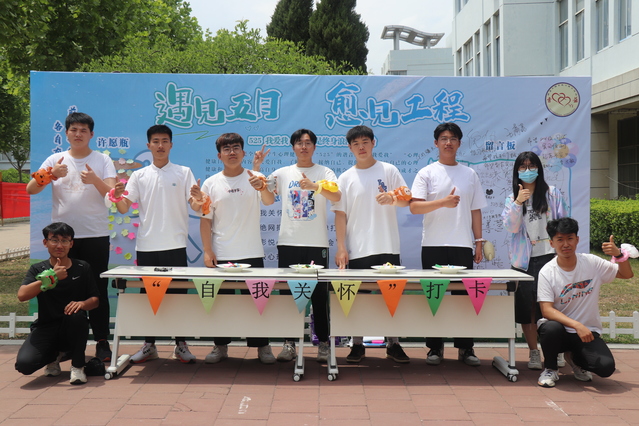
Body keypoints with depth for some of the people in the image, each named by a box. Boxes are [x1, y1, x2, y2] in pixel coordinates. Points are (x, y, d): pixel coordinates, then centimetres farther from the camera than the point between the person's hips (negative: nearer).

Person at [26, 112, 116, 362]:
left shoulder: (103, 160, 3)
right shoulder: (55, 160, 8)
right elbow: (30, 190, 0)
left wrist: (95, 180, -28)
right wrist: (50, 174, -18)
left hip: (95, 235, -2)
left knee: (98, 290, 2)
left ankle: (102, 342, 10)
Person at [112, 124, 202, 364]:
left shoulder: (183, 173, 5)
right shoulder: (139, 175, 9)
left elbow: (196, 207, -2)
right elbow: (124, 208, 4)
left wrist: (199, 199, -25)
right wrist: (117, 196, -17)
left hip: (175, 245, -2)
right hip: (146, 245, 2)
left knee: (178, 294, 1)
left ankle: (180, 345, 11)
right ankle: (149, 345, 18)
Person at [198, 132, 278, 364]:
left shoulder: (255, 178, 0)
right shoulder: (211, 184, 4)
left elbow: (269, 200, -19)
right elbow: (205, 219, 4)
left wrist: (262, 188, -42)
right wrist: (207, 251, -4)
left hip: (252, 253, -1)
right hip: (220, 255, 2)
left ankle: (262, 346, 13)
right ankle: (220, 346, 20)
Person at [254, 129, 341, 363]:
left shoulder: (325, 172, 5)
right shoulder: (283, 173, 11)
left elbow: (337, 196, -12)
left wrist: (314, 186, -27)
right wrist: (256, 167, -1)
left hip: (317, 243, -2)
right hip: (288, 242, 2)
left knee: (319, 295, 1)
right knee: (288, 293, 4)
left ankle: (323, 343, 10)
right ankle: (289, 343, 12)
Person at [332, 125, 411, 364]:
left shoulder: (389, 171, 5)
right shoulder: (345, 178, 7)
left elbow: (407, 200, 3)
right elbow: (340, 214, 4)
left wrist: (392, 200, -20)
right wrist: (341, 247, -3)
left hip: (388, 247, 0)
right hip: (357, 250, 1)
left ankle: (393, 345, 14)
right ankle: (357, 346, 16)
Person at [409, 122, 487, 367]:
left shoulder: (470, 174, 12)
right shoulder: (427, 173, 3)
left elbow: (476, 211, 13)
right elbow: (414, 207, -8)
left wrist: (479, 242, 8)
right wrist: (442, 202, -20)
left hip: (463, 245, 2)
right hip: (433, 245, -2)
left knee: (463, 296, 3)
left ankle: (465, 348, 12)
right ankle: (435, 348, 11)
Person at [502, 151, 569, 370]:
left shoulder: (552, 193, 5)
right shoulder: (512, 198, 9)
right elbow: (511, 227, -4)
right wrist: (518, 203, -16)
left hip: (549, 256, -2)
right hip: (524, 260, 2)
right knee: (526, 308, 4)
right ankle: (533, 352, 13)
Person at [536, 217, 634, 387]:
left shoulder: (592, 263, -3)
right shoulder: (547, 272, -11)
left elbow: (627, 274, 5)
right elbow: (546, 310, -19)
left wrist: (619, 254, -16)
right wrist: (577, 325, -33)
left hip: (589, 332, 2)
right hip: (560, 331, -2)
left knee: (606, 367, -23)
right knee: (551, 328, -37)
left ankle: (575, 358, 14)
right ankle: (550, 368, -4)